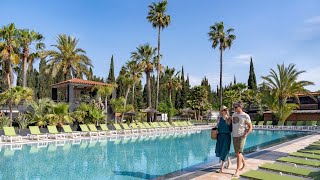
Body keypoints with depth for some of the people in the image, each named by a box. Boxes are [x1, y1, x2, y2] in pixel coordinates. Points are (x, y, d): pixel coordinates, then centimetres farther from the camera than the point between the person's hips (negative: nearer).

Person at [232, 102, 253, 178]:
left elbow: (250, 127, -5)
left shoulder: (245, 116, -8)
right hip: (234, 136, 6)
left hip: (241, 136, -6)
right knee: (237, 153, 16)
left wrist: (246, 134, -18)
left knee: (238, 153, -9)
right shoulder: (234, 114, 9)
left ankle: (237, 171, -3)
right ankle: (244, 163, 43)